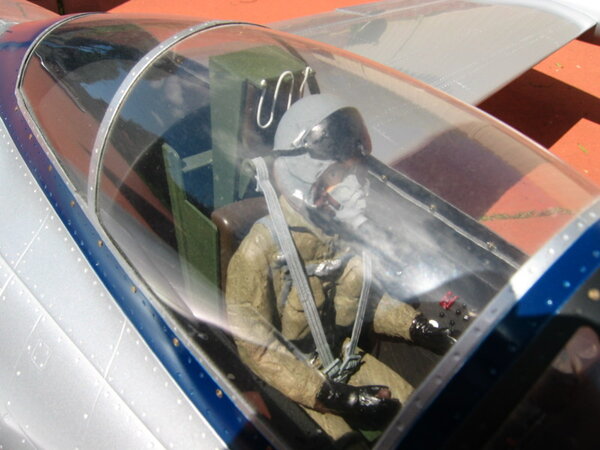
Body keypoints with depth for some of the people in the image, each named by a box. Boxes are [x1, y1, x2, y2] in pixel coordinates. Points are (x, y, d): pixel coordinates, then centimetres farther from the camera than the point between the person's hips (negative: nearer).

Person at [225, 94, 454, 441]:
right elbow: (257, 348, -19)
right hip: (291, 375, -5)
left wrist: (420, 327, -6)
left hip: (345, 358, 5)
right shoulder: (262, 249, -24)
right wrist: (333, 399, -24)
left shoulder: (350, 229, -7)